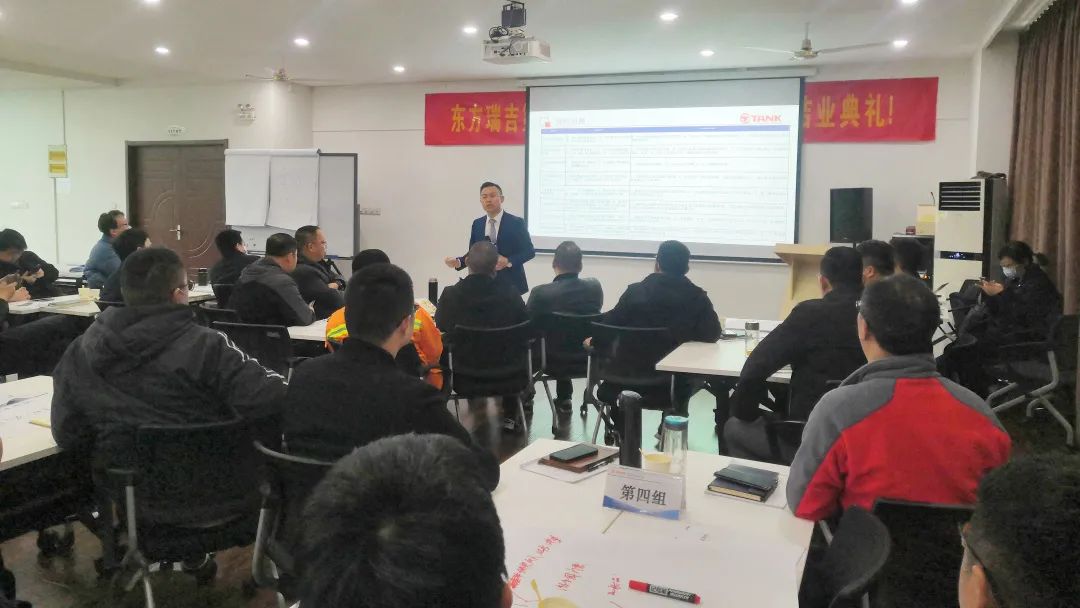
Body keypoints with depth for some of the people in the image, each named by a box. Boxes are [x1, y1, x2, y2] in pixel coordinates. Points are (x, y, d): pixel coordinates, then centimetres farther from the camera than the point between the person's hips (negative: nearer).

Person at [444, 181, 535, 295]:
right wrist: (458, 262, -9)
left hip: (510, 283, -3)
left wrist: (508, 261, -21)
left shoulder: (516, 222, -5)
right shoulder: (477, 224, 8)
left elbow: (529, 251, -6)